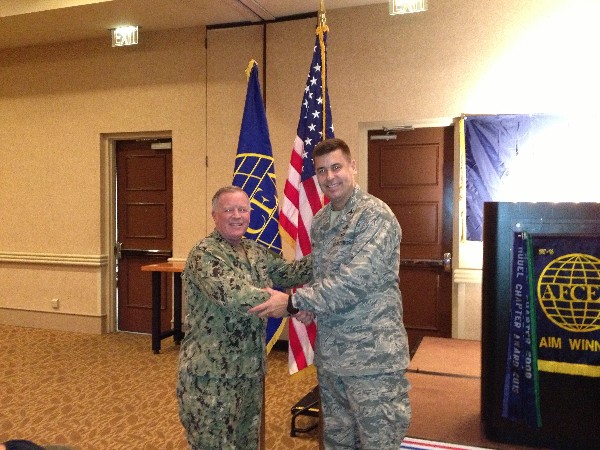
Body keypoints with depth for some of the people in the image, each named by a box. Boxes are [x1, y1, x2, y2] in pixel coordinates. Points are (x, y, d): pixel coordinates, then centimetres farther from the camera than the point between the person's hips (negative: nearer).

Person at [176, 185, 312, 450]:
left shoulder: (256, 252, 10)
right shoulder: (204, 254, -15)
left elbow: (286, 273, 8)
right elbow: (234, 297, -28)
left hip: (250, 370, 8)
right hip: (211, 373, -7)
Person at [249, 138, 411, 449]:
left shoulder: (376, 216, -16)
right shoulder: (319, 220, 9)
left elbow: (354, 281, -24)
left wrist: (294, 302, -20)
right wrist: (308, 307, 0)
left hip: (372, 356, -7)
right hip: (329, 353, 8)